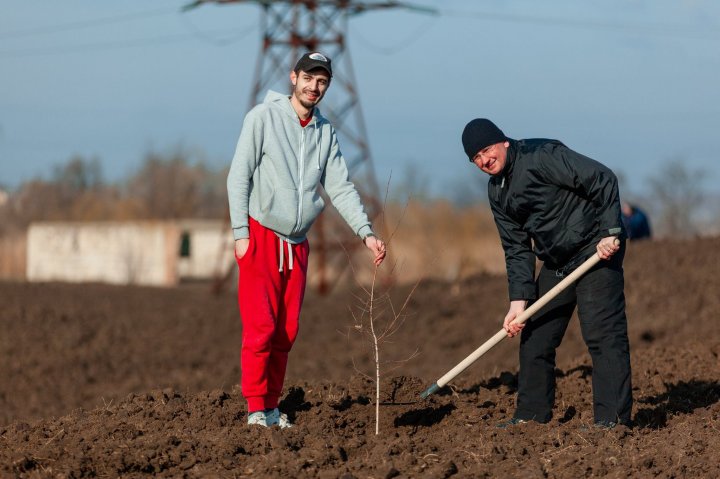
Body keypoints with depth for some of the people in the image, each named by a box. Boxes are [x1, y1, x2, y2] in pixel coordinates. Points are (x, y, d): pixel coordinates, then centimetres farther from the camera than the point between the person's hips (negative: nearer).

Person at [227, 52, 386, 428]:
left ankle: (272, 406, 14)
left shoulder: (325, 131, 10)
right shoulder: (264, 116, -4)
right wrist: (241, 233, -13)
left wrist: (366, 232, -4)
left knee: (287, 330, 6)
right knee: (261, 326, -11)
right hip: (261, 237, -5)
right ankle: (256, 407, -5)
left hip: (297, 243, 5)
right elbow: (239, 176, -7)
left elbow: (340, 187, 8)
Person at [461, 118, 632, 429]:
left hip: (598, 252, -9)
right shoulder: (498, 192, 9)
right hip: (556, 264, 9)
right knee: (534, 338, 10)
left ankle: (612, 418, -14)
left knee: (601, 333, -14)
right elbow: (517, 249, 9)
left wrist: (610, 232, -25)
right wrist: (519, 300, -1)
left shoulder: (541, 156, -16)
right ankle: (532, 414, 21)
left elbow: (602, 179, -20)